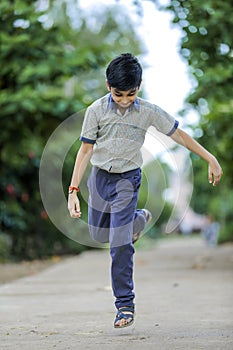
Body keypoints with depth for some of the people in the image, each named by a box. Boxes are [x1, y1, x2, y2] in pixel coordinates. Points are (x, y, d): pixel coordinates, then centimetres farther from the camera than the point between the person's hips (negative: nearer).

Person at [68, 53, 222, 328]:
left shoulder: (148, 112, -11)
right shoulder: (96, 110, -10)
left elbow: (179, 134, -1)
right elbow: (86, 150, -6)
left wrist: (210, 159, 1)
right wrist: (73, 190, -11)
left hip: (127, 180, -2)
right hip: (100, 177, 3)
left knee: (120, 243, -12)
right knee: (99, 235, 17)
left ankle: (125, 303, -2)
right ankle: (139, 219, 46)